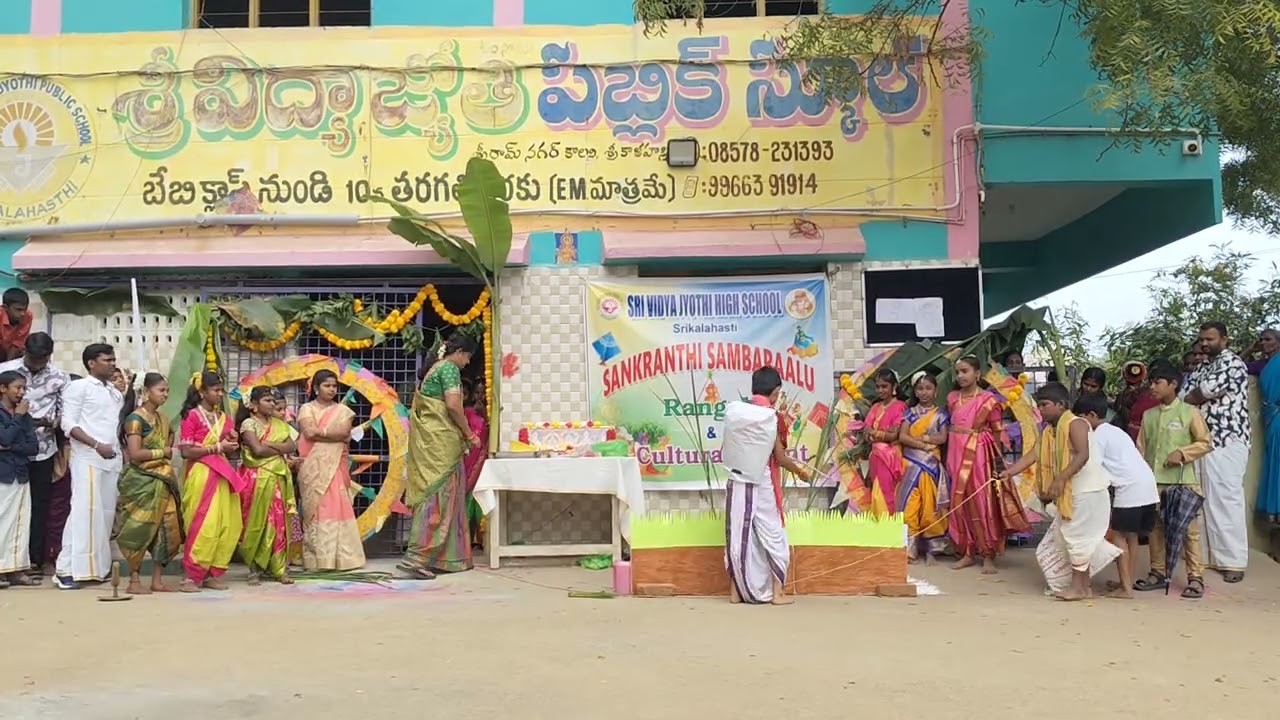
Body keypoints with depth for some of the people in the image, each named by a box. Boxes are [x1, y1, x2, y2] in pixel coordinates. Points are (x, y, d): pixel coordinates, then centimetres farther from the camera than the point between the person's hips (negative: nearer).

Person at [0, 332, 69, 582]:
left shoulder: (59, 378, -1)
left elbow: (65, 412, 3)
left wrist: (50, 422, -18)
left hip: (43, 450, 1)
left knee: (39, 506, 5)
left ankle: (35, 561, 11)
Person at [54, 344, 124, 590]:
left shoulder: (115, 392, 19)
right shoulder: (78, 387, 0)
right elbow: (68, 423, -8)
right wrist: (96, 445, -16)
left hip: (112, 459, 7)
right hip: (87, 458, -7)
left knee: (106, 512, 4)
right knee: (84, 510, -12)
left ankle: (98, 566, 9)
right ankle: (66, 569, -10)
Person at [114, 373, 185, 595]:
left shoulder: (163, 418, 14)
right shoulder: (136, 418, -9)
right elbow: (135, 454, -17)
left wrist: (168, 455, 4)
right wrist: (162, 453, -9)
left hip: (163, 482, 8)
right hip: (142, 483, -8)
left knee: (166, 529, 5)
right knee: (140, 530, -5)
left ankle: (157, 580, 12)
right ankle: (134, 581, 3)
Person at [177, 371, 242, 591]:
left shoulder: (224, 418, 15)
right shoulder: (192, 416, -4)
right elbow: (186, 452, -12)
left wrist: (232, 444, -1)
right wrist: (217, 447, -14)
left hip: (223, 476, 7)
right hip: (201, 476, -7)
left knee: (228, 526, 2)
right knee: (204, 526, -12)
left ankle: (212, 574, 10)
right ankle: (192, 576, -6)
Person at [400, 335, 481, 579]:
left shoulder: (433, 370, 21)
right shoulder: (450, 369, -7)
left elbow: (422, 406, 18)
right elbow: (453, 405, -18)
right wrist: (469, 434, -8)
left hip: (427, 438, 10)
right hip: (441, 439, -10)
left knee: (431, 494, 9)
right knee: (439, 495, -10)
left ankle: (443, 558, 12)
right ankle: (416, 557, -17)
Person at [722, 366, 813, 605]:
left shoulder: (733, 411, -1)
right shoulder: (773, 417, -11)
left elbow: (723, 452, 5)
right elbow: (780, 458, -6)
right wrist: (800, 470, 11)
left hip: (737, 483, 4)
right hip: (763, 485, -3)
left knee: (738, 536, 10)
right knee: (773, 536, 6)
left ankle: (737, 591, 15)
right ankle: (777, 593, 7)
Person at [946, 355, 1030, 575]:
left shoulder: (988, 400, -4)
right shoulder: (952, 398, 9)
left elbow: (997, 432, -2)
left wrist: (997, 460, -5)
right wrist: (951, 457, 8)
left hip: (979, 455, -5)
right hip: (958, 455, 5)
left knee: (983, 503, -4)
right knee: (960, 503, 5)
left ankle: (988, 556, 2)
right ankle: (967, 553, 14)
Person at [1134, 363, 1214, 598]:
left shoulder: (1189, 413, -3)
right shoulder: (1148, 415, 11)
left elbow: (1205, 442, -2)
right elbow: (1141, 448, 12)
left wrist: (1182, 453, -14)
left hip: (1182, 480, -5)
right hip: (1153, 481, 5)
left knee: (1189, 529, -2)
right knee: (1155, 528, 10)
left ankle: (1196, 577, 3)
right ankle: (1158, 573, 20)